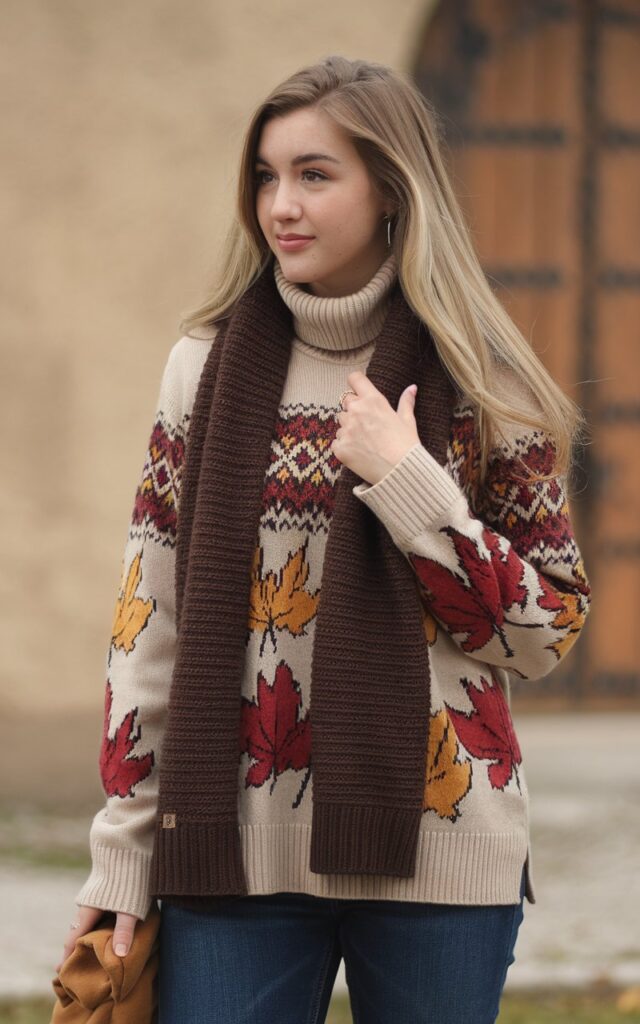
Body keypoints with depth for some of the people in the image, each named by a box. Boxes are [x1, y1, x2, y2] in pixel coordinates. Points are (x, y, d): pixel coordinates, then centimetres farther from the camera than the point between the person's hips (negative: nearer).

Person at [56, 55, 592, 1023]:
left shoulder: (479, 385, 1)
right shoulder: (210, 367, 6)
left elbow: (549, 631, 0)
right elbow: (148, 616, 6)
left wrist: (410, 487, -12)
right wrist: (122, 852, 2)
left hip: (433, 853, -1)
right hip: (236, 851, 1)